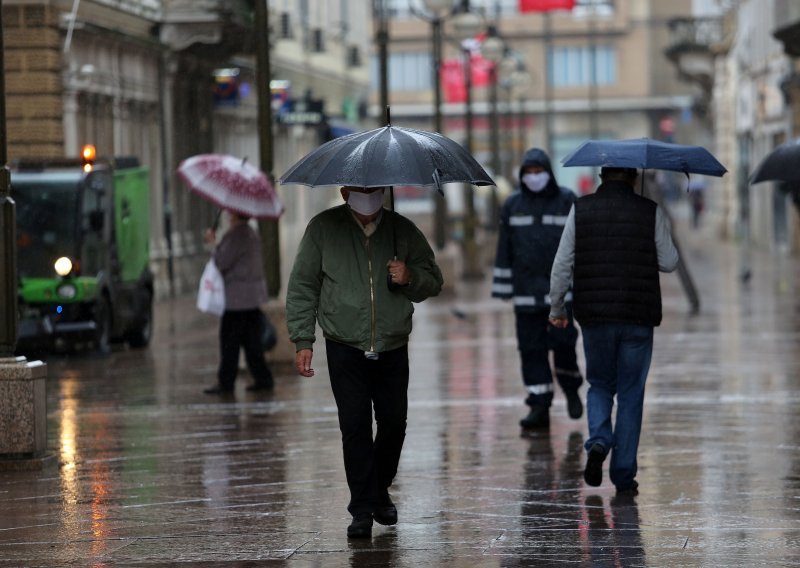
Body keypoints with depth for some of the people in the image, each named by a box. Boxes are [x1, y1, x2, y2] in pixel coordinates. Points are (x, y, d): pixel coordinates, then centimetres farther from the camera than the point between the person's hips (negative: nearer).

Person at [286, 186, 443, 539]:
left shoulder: (402, 230, 4)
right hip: (345, 348, -2)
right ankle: (362, 509, -3)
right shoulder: (323, 229, -1)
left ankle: (380, 491, 28)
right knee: (355, 426, -8)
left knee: (393, 422, 6)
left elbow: (433, 281, 12)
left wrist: (410, 278, -11)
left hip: (393, 349, 2)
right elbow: (302, 287, 3)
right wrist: (303, 340, -3)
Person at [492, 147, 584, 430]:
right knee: (531, 348, 1)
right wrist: (503, 287, 8)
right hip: (526, 292, 3)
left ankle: (571, 388, 18)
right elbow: (504, 248, 11)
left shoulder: (567, 201, 1)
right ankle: (539, 406, 5)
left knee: (562, 341, -9)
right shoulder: (512, 205, 8)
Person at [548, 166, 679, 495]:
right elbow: (669, 263, 3)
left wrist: (556, 309, 12)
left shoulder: (580, 210, 1)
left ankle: (598, 441, -9)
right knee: (631, 394, 7)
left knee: (600, 385, 18)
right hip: (638, 319, -1)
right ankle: (623, 475, 5)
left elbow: (562, 266, 1)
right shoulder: (651, 212, -2)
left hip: (594, 317, 1)